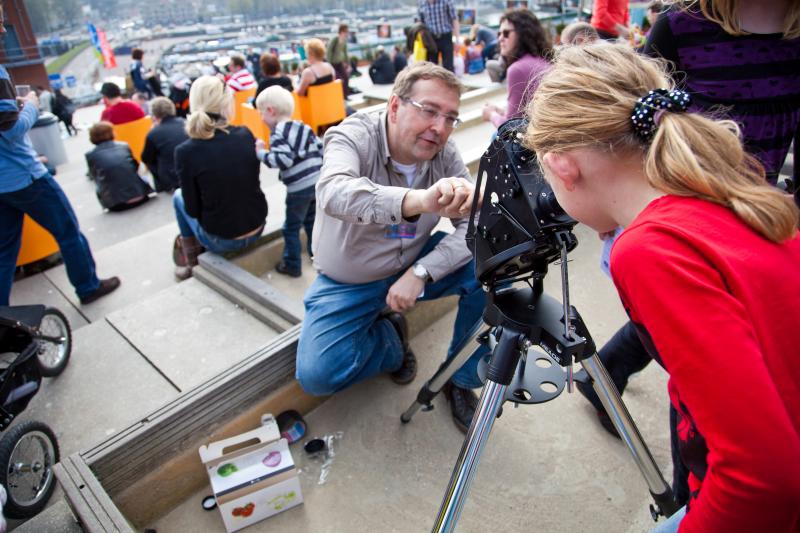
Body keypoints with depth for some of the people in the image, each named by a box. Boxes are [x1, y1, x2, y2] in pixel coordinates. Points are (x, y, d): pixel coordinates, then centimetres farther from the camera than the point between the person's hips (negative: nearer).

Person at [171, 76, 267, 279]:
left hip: (220, 241, -3)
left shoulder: (185, 151, -17)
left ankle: (190, 260, 32)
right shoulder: (246, 134, -8)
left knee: (179, 196, 23)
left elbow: (193, 209, -9)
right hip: (257, 230, 3)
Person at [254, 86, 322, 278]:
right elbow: (322, 150, 12)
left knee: (292, 227, 8)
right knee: (312, 222, 24)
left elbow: (284, 160, -24)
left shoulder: (277, 134, -12)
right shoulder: (304, 128, 11)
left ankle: (292, 265, 18)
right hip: (318, 183, 7)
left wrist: (261, 153, -12)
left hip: (299, 189, -7)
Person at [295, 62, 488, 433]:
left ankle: (462, 378, 3)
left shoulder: (445, 154, -10)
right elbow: (334, 192, -45)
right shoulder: (354, 136, -22)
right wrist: (418, 200, -63)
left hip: (412, 265, 3)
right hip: (348, 282, -2)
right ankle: (389, 337, 12)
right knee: (316, 375, -18)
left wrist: (420, 272, -30)